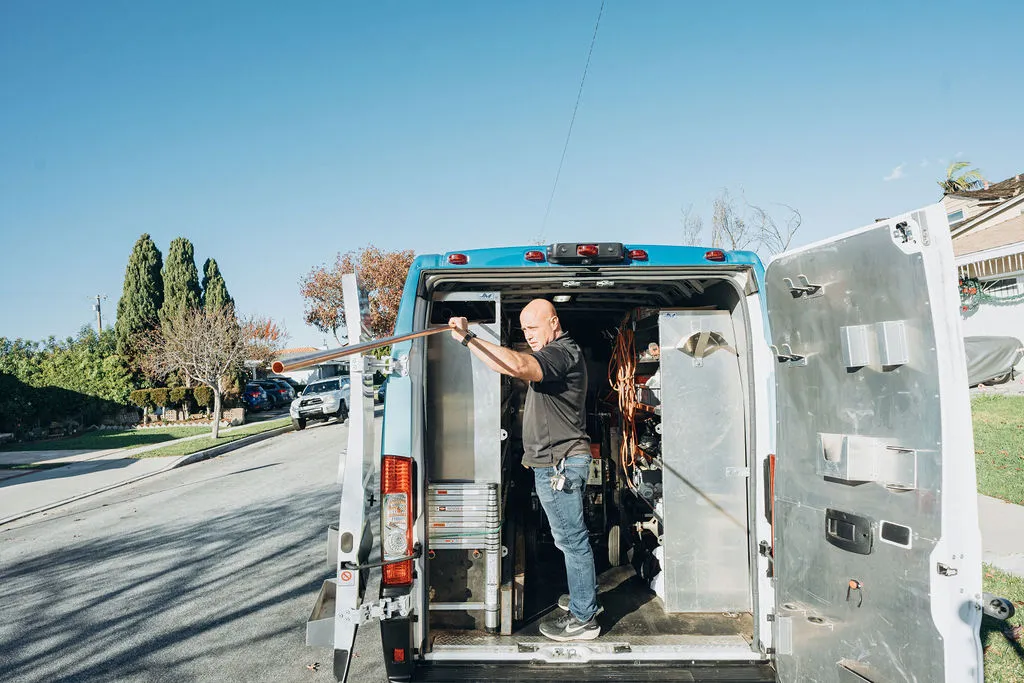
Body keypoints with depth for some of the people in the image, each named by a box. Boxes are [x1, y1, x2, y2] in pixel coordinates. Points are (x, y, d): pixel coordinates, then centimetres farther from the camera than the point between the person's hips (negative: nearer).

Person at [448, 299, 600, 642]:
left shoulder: (561, 353, -20)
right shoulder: (561, 353, 17)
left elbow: (516, 366, -39)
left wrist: (468, 338, -41)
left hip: (559, 464, -11)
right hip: (558, 462, 11)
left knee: (572, 538, -2)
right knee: (569, 537, 21)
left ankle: (583, 618, 9)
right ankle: (585, 597, 36)